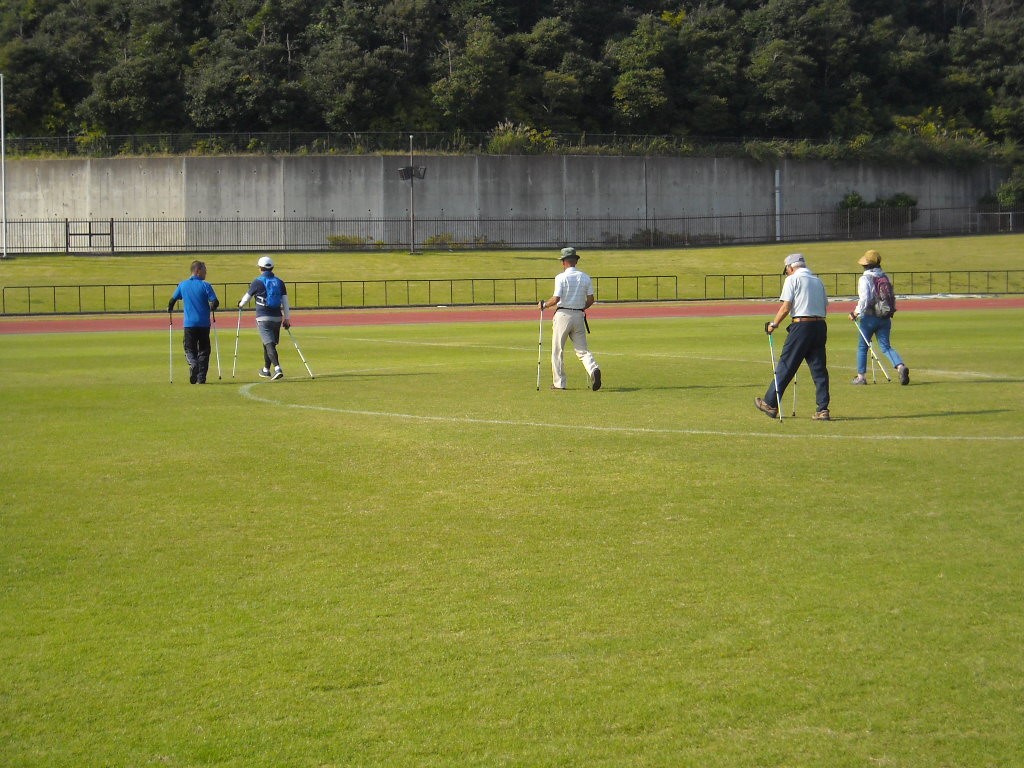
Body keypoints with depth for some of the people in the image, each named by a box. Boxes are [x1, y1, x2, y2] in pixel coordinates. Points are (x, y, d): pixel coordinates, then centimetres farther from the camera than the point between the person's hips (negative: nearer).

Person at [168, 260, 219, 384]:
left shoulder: (182, 285, 4)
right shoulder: (205, 285, -5)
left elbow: (173, 299, 11)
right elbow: (215, 302, -11)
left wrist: (170, 309, 33)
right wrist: (211, 308, 13)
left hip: (189, 324, 1)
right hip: (204, 323, -1)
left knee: (189, 349, 10)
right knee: (204, 350, 9)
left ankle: (193, 364, -22)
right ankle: (201, 378, 5)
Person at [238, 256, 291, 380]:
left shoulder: (257, 282, -6)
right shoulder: (279, 282, 7)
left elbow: (247, 297, 5)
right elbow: (285, 301, 5)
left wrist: (240, 304, 27)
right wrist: (287, 318, 10)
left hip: (263, 318, -5)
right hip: (277, 317, 5)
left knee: (269, 344, -11)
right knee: (270, 343, 19)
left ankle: (277, 369, -28)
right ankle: (266, 370, 30)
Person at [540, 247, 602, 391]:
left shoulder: (561, 277, -9)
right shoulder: (586, 277, 4)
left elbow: (556, 299, -16)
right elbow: (590, 299, 5)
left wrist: (544, 305, 1)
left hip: (563, 315, -4)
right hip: (579, 315, 4)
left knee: (557, 351, 7)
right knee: (582, 349, 7)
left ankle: (559, 382, 9)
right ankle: (593, 369, -20)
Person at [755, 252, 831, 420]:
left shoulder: (792, 279, -1)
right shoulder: (818, 281, 18)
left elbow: (786, 307, -8)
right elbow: (824, 307, 15)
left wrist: (773, 324, 1)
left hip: (801, 325, -6)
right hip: (820, 325, 6)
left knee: (786, 366, 1)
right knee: (819, 368, 6)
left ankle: (771, 404, 7)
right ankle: (823, 410, 2)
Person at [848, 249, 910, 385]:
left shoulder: (865, 278, -10)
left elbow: (864, 299, -19)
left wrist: (856, 313, -9)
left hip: (869, 317, -5)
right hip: (885, 317, 5)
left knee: (862, 346, 9)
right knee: (886, 347, 5)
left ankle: (860, 377, 13)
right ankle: (900, 366, -20)